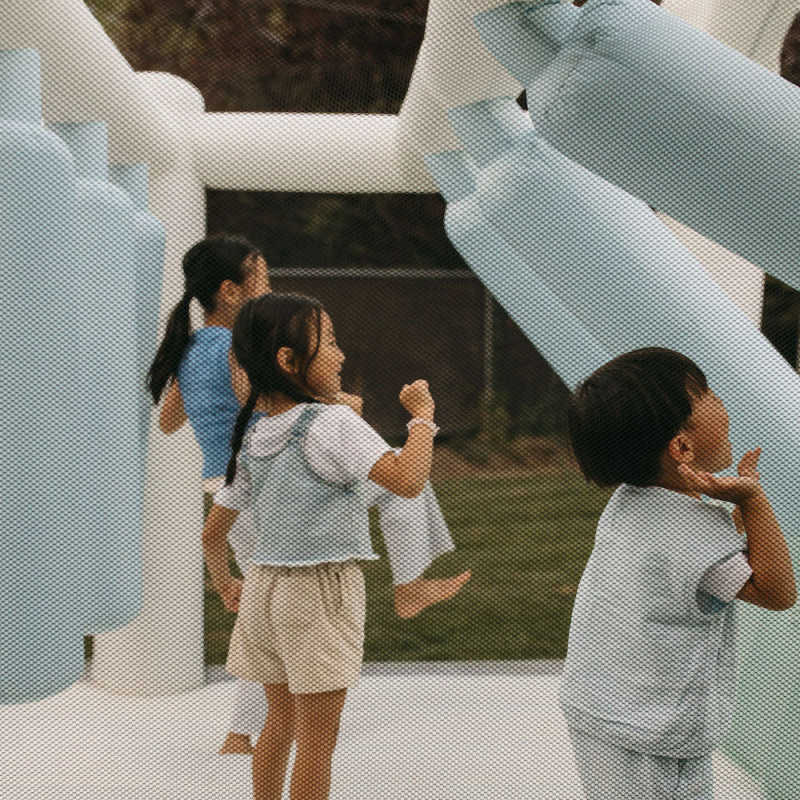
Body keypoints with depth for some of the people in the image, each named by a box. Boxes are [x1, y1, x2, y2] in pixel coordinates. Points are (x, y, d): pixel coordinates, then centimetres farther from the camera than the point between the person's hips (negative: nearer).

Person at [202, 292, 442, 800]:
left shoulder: (253, 438, 6)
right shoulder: (332, 424, -17)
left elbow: (213, 533, 13)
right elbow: (407, 480, -29)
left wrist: (226, 586, 29)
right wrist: (423, 416, -14)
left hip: (264, 585, 7)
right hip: (321, 591, -7)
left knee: (281, 718, 22)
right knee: (317, 737, 3)